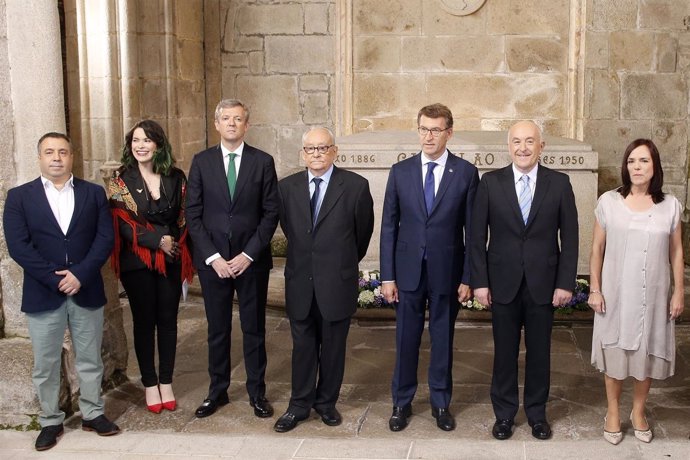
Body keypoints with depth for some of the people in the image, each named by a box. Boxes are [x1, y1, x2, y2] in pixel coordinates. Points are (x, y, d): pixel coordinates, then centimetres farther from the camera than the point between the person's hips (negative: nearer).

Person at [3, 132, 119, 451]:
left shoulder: (93, 193, 6)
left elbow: (105, 238, -2)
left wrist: (80, 274, -15)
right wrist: (56, 279, -15)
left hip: (87, 291, 1)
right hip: (42, 294, -1)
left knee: (90, 360, 12)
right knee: (45, 364, 8)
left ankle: (92, 413, 27)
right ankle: (50, 421, 23)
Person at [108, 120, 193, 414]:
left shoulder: (176, 178, 3)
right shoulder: (121, 180, -3)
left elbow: (183, 216, 5)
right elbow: (123, 224, -8)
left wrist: (177, 244, -11)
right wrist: (158, 241, -16)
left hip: (171, 259, 2)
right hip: (137, 261, -2)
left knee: (168, 320, 8)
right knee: (144, 321, 7)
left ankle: (166, 382, 20)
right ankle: (150, 384, 19)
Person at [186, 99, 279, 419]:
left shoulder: (263, 162, 0)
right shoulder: (201, 161, 3)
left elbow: (271, 213, -2)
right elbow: (193, 214, 0)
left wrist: (248, 254, -10)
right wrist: (212, 257, -9)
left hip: (252, 260, -1)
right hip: (212, 260, 1)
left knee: (254, 329, 8)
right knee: (217, 329, 10)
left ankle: (257, 392, 21)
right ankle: (217, 391, 24)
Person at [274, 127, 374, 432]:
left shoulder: (356, 186, -7)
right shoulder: (287, 187, 1)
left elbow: (363, 231, 5)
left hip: (337, 283, -2)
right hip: (300, 282, 2)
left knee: (333, 347, 11)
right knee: (302, 346, 11)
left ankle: (326, 402, 27)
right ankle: (299, 405, 22)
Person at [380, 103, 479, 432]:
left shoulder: (466, 173, -2)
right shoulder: (400, 171, 2)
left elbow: (471, 229, -1)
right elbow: (389, 227, 2)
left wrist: (468, 278, -4)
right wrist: (387, 276, -2)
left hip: (446, 272, -1)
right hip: (408, 270, 1)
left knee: (443, 339, 11)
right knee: (406, 340, 9)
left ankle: (441, 402, 27)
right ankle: (402, 402, 25)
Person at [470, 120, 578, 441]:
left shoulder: (559, 183, -1)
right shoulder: (491, 182, -2)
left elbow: (569, 238, 0)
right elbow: (477, 236, -1)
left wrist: (566, 283, -5)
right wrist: (479, 282, -6)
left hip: (543, 284, 0)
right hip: (503, 283, 0)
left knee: (539, 351, 11)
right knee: (504, 351, 10)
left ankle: (537, 413, 28)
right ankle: (504, 413, 25)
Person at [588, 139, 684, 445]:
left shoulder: (670, 205, -2)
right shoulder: (609, 202, -5)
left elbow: (676, 252, 4)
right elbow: (597, 248, 0)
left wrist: (679, 292, 2)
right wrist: (594, 289, -4)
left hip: (653, 295, 1)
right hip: (615, 294, -1)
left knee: (647, 353, 11)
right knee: (614, 352, 10)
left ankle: (638, 412, 31)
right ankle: (613, 412, 27)